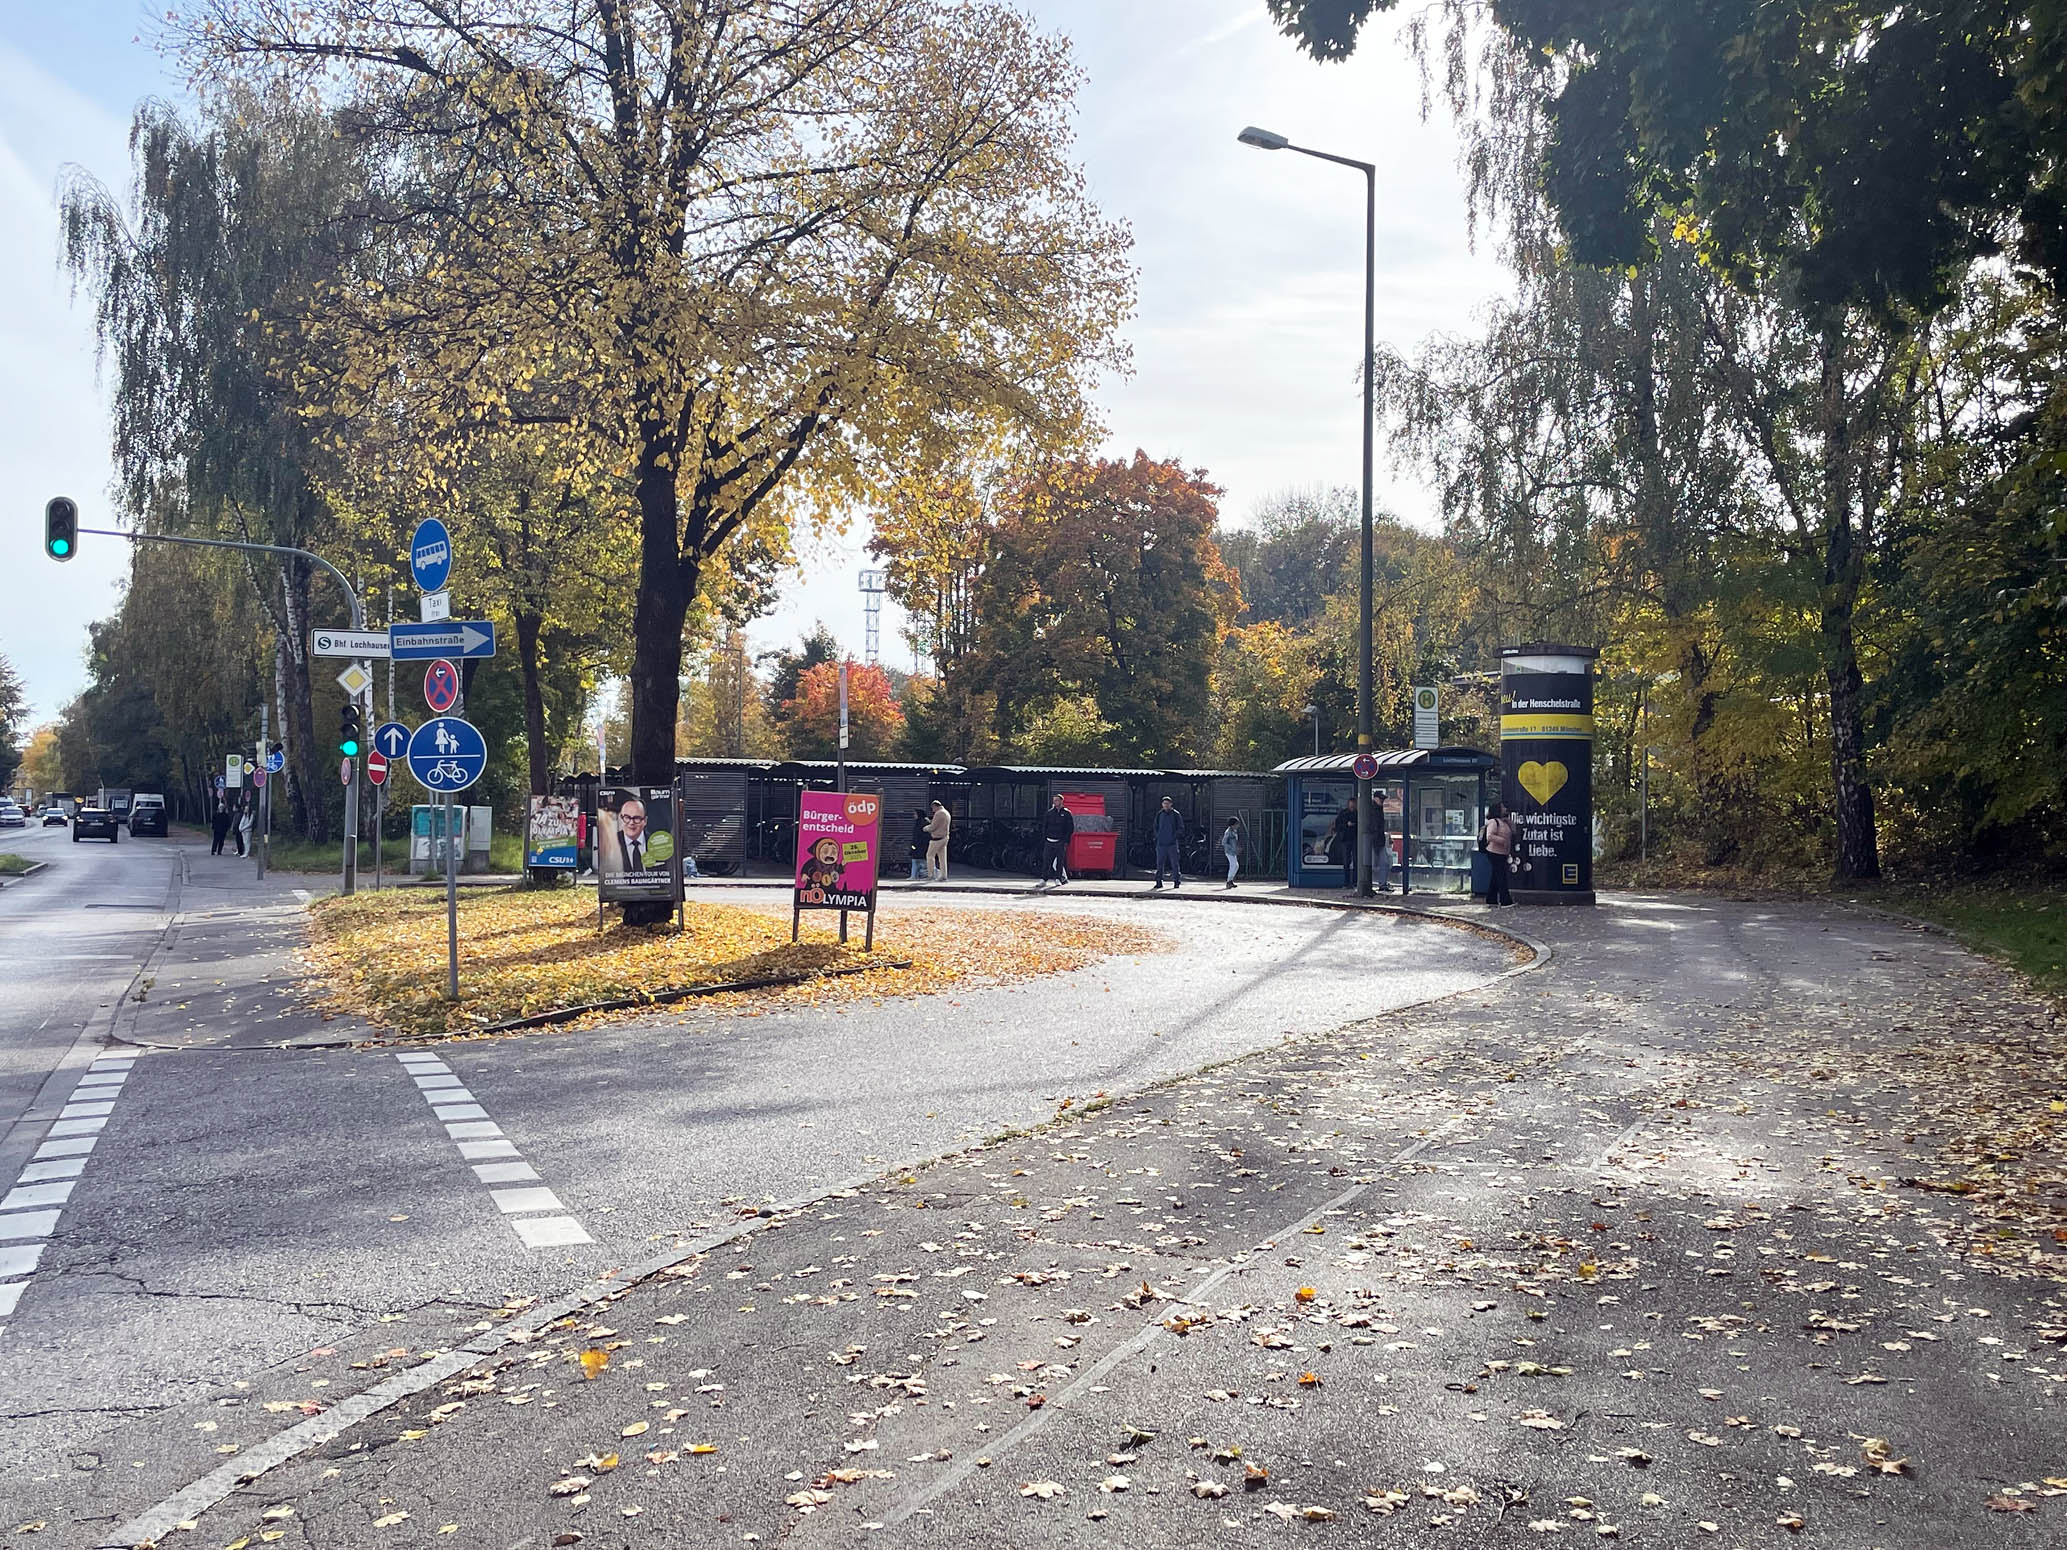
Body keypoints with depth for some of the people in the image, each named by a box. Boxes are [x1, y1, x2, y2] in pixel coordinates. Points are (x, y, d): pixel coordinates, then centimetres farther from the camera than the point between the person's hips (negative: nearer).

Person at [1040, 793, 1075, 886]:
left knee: (1060, 861, -3)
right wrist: (1044, 839, 5)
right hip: (1049, 841, 2)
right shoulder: (1049, 813, 11)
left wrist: (1066, 841, -6)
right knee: (1046, 861, -1)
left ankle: (1058, 879, 4)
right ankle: (1043, 879, 2)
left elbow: (1071, 828, 2)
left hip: (1061, 842, -2)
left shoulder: (1067, 813, 2)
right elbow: (1044, 827, 15)